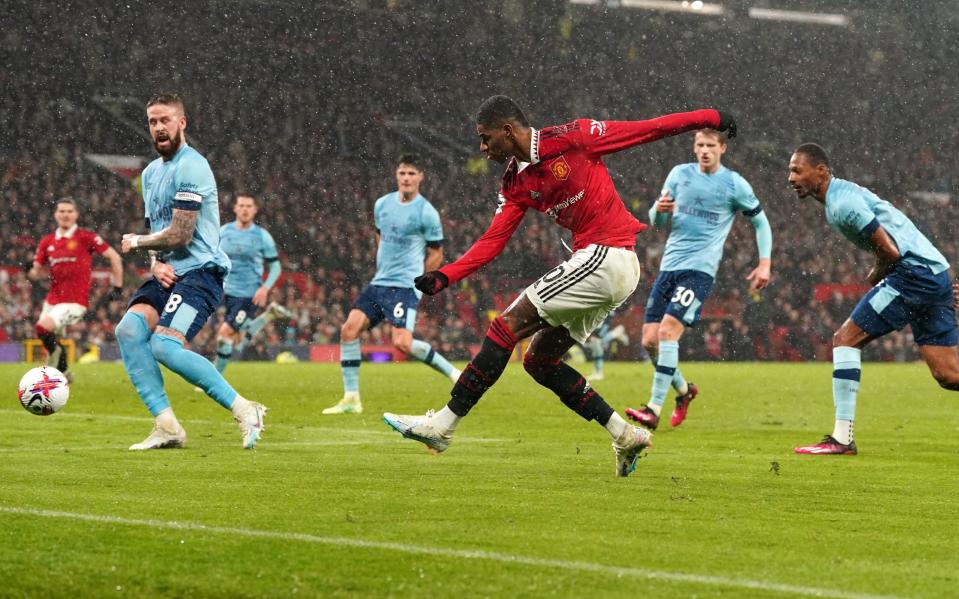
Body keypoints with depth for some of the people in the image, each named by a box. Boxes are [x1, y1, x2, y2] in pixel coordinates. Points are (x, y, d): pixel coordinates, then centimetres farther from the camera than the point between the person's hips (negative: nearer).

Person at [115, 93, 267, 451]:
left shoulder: (190, 167, -12)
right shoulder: (151, 172, 19)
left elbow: (179, 234, -16)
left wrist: (136, 243, 2)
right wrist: (156, 263, 1)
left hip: (199, 271, -9)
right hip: (168, 274, 9)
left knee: (165, 345, -25)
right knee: (129, 330, -15)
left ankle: (243, 410, -13)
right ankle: (166, 425, -15)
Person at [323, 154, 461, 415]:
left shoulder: (427, 213, -8)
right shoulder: (382, 204, 9)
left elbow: (436, 255, -1)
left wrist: (416, 280, -1)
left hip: (406, 286, -7)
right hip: (379, 283, 7)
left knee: (402, 343, -23)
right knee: (349, 329, -7)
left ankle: (451, 372, -4)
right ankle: (351, 398, -2)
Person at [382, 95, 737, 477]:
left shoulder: (572, 138, -8)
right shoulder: (515, 183, 14)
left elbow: (645, 130, -1)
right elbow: (492, 241, 9)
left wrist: (708, 118, 1)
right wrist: (444, 277, -4)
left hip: (606, 256, -9)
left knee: (508, 325, -11)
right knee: (539, 360, 9)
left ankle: (443, 425, -11)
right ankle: (625, 436, 10)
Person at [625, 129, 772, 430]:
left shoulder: (734, 184, -1)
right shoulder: (680, 174, 9)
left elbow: (761, 221, 10)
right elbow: (658, 222, 12)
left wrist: (764, 263, 2)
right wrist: (659, 209, -11)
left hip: (699, 269, -5)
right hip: (669, 266, 5)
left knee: (668, 330, -22)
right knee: (650, 340, 0)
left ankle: (654, 409, -20)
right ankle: (683, 390, 27)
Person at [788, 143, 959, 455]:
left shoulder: (842, 203, -13)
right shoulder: (844, 194, 19)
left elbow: (890, 252, -17)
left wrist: (874, 277, 4)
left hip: (914, 273, -10)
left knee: (846, 338, -6)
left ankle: (842, 438, -7)